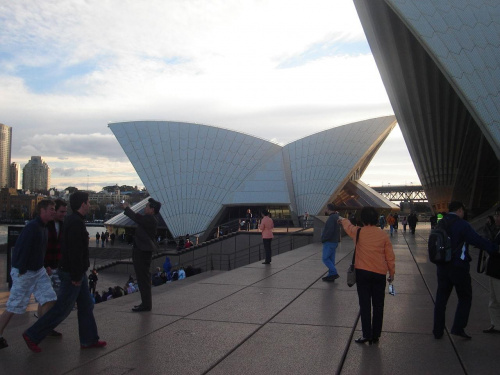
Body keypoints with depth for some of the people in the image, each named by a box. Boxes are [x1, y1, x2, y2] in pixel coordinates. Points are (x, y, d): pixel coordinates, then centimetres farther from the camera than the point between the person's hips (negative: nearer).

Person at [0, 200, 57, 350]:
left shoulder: (44, 228, 8)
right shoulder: (32, 227, -22)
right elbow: (22, 249, -23)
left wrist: (43, 266, 14)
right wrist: (21, 271, -20)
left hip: (38, 270, 9)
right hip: (24, 272, -9)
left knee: (49, 299, 5)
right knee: (14, 307, 1)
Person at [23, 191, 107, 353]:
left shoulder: (72, 220, 11)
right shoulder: (76, 223, -21)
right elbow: (75, 252, -25)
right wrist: (76, 276, -22)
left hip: (77, 273, 10)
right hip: (73, 273, -10)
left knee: (86, 305, 14)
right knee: (62, 309, 0)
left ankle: (89, 340, 22)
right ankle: (32, 335, 12)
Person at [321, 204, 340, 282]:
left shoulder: (331, 218, -18)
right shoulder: (336, 217, 13)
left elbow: (330, 231, -24)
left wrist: (323, 239, -15)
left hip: (329, 242, -10)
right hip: (334, 241, 10)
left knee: (325, 258, -4)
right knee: (331, 259, 12)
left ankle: (334, 273, -8)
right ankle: (331, 275, 16)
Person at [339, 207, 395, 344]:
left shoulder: (359, 232, -5)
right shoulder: (383, 235, -3)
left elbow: (348, 226, 18)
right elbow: (390, 256, 1)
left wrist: (342, 219, 39)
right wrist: (392, 272, 13)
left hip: (362, 273, -1)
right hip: (380, 274, 2)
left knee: (365, 305, 4)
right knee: (378, 305, 10)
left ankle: (367, 335, 5)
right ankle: (376, 336, 16)